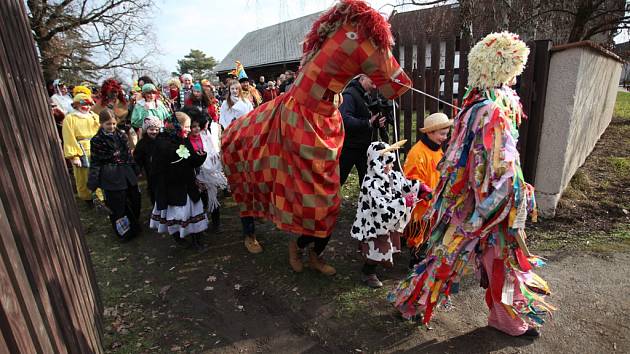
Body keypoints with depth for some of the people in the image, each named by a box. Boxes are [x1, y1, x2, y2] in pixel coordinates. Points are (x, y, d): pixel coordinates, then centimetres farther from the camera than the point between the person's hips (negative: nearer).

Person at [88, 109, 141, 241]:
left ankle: (134, 225, 36)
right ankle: (124, 231, 20)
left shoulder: (121, 135, 5)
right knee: (117, 205, 3)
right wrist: (93, 182, -9)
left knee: (134, 199, 14)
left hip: (127, 174, 5)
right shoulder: (97, 141, -8)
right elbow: (95, 162, -6)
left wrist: (135, 170, 14)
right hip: (111, 178, -5)